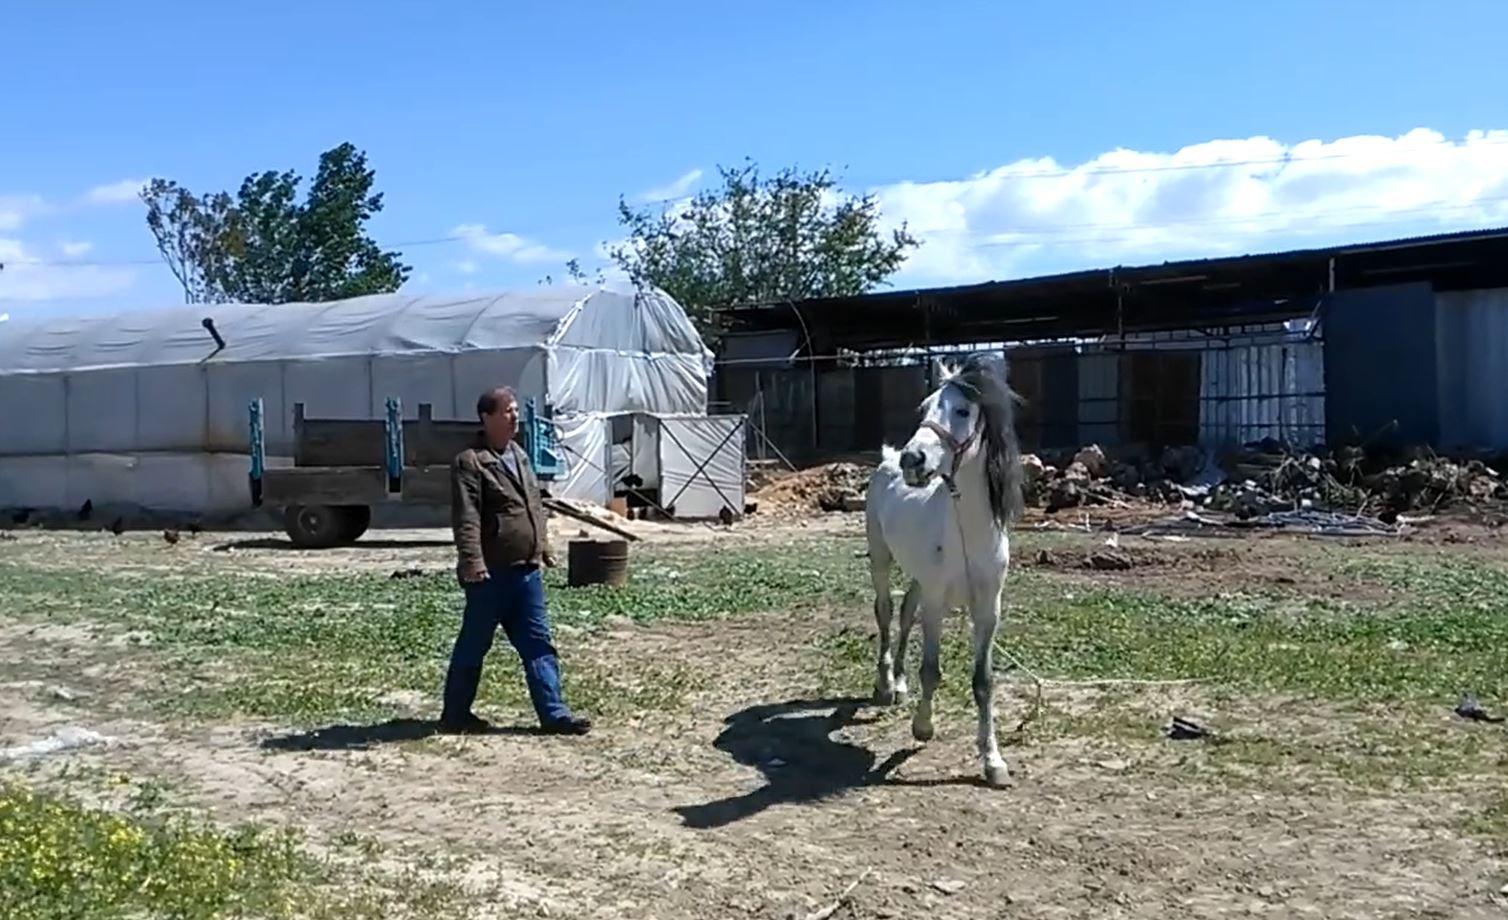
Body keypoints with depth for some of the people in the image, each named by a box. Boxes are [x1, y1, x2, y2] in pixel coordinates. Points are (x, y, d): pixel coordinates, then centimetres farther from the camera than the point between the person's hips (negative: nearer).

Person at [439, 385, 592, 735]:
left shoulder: (518, 455, 15)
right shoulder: (470, 462, -12)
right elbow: (466, 519, -20)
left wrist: (544, 545, 23)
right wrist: (472, 562, -27)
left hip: (526, 571, 8)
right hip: (490, 575, -8)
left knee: (538, 644, 6)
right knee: (473, 645, 6)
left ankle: (554, 713, 9)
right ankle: (455, 715, 19)